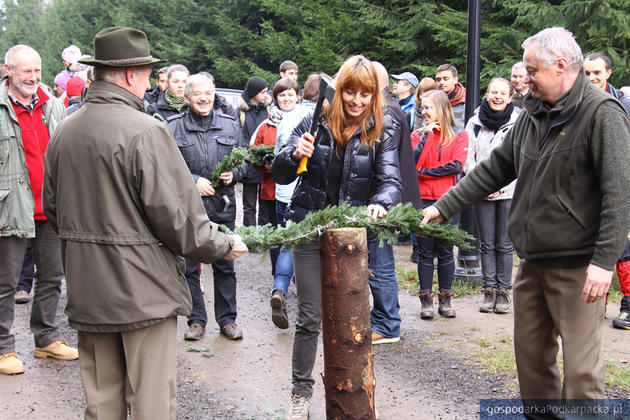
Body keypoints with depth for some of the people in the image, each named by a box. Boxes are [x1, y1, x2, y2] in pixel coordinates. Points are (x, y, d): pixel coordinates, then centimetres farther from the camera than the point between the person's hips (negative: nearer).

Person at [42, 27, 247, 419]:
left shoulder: (65, 132, 4)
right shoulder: (146, 131, -18)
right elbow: (176, 213, -17)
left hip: (88, 292, 7)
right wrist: (223, 244, -2)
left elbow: (52, 208, 14)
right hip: (143, 291, -7)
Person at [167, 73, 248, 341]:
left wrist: (233, 174, -7)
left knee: (225, 265, 7)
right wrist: (194, 181, -14)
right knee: (189, 266, 5)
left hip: (222, 206, 2)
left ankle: (227, 319, 19)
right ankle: (196, 320, 18)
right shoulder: (173, 127, 0)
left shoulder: (230, 125, 8)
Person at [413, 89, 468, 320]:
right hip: (423, 199, 1)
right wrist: (425, 135, -10)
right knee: (425, 251, 3)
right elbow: (412, 163, -7)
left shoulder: (459, 136, 4)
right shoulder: (419, 134, 8)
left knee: (445, 251, 5)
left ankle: (444, 299, 14)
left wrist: (425, 172, -8)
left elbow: (457, 166, -9)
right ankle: (426, 300, 9)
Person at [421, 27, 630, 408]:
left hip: (578, 266, -8)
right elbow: (495, 169, 17)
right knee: (531, 354, 15)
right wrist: (443, 207, 13)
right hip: (533, 261, 8)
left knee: (581, 368, -4)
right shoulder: (534, 113, 13)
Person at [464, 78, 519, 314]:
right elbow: (468, 159, 6)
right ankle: (489, 290, 14)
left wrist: (500, 185, -10)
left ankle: (503, 290, 12)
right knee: (487, 244, 7)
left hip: (509, 192, -2)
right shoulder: (475, 123, 5)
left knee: (504, 244, 3)